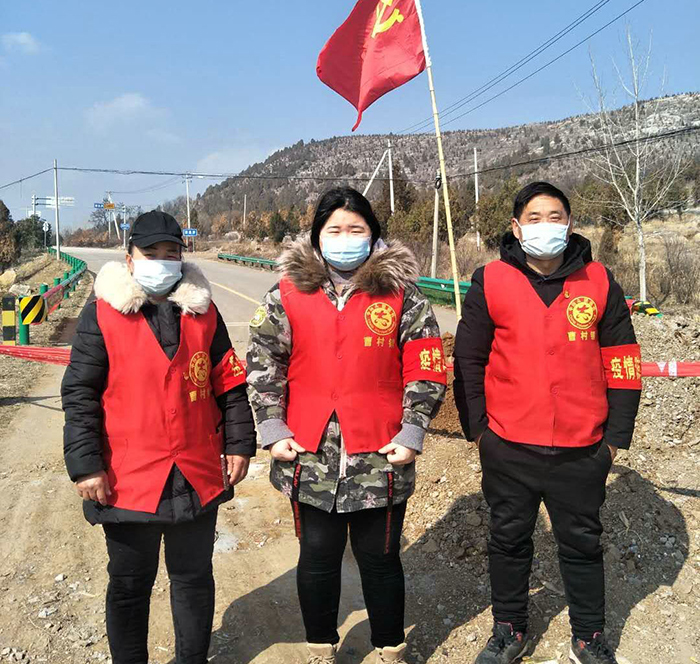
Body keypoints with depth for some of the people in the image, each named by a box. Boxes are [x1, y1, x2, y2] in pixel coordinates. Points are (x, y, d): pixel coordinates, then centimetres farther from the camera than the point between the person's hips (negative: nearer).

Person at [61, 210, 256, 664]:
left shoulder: (203, 311, 5)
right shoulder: (103, 314, -3)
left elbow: (229, 384, 8)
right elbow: (80, 394, -5)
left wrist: (239, 443, 4)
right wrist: (85, 465, -9)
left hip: (199, 477, 3)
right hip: (128, 480, -2)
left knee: (194, 577, 18)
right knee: (129, 585, 15)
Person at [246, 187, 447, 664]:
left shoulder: (401, 294, 0)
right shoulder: (288, 294, 3)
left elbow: (426, 370, 0)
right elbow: (263, 364, 5)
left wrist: (411, 434, -6)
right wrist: (273, 430, 0)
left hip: (381, 457, -1)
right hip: (311, 457, 1)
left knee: (380, 557, 12)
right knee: (317, 555, 14)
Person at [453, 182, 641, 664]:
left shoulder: (599, 283, 1)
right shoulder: (490, 282, -2)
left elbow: (622, 362, 4)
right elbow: (468, 359, 1)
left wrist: (617, 434, 2)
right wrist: (476, 427, 1)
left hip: (582, 449, 1)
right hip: (508, 447, 0)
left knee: (582, 543, 15)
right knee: (509, 540, 15)